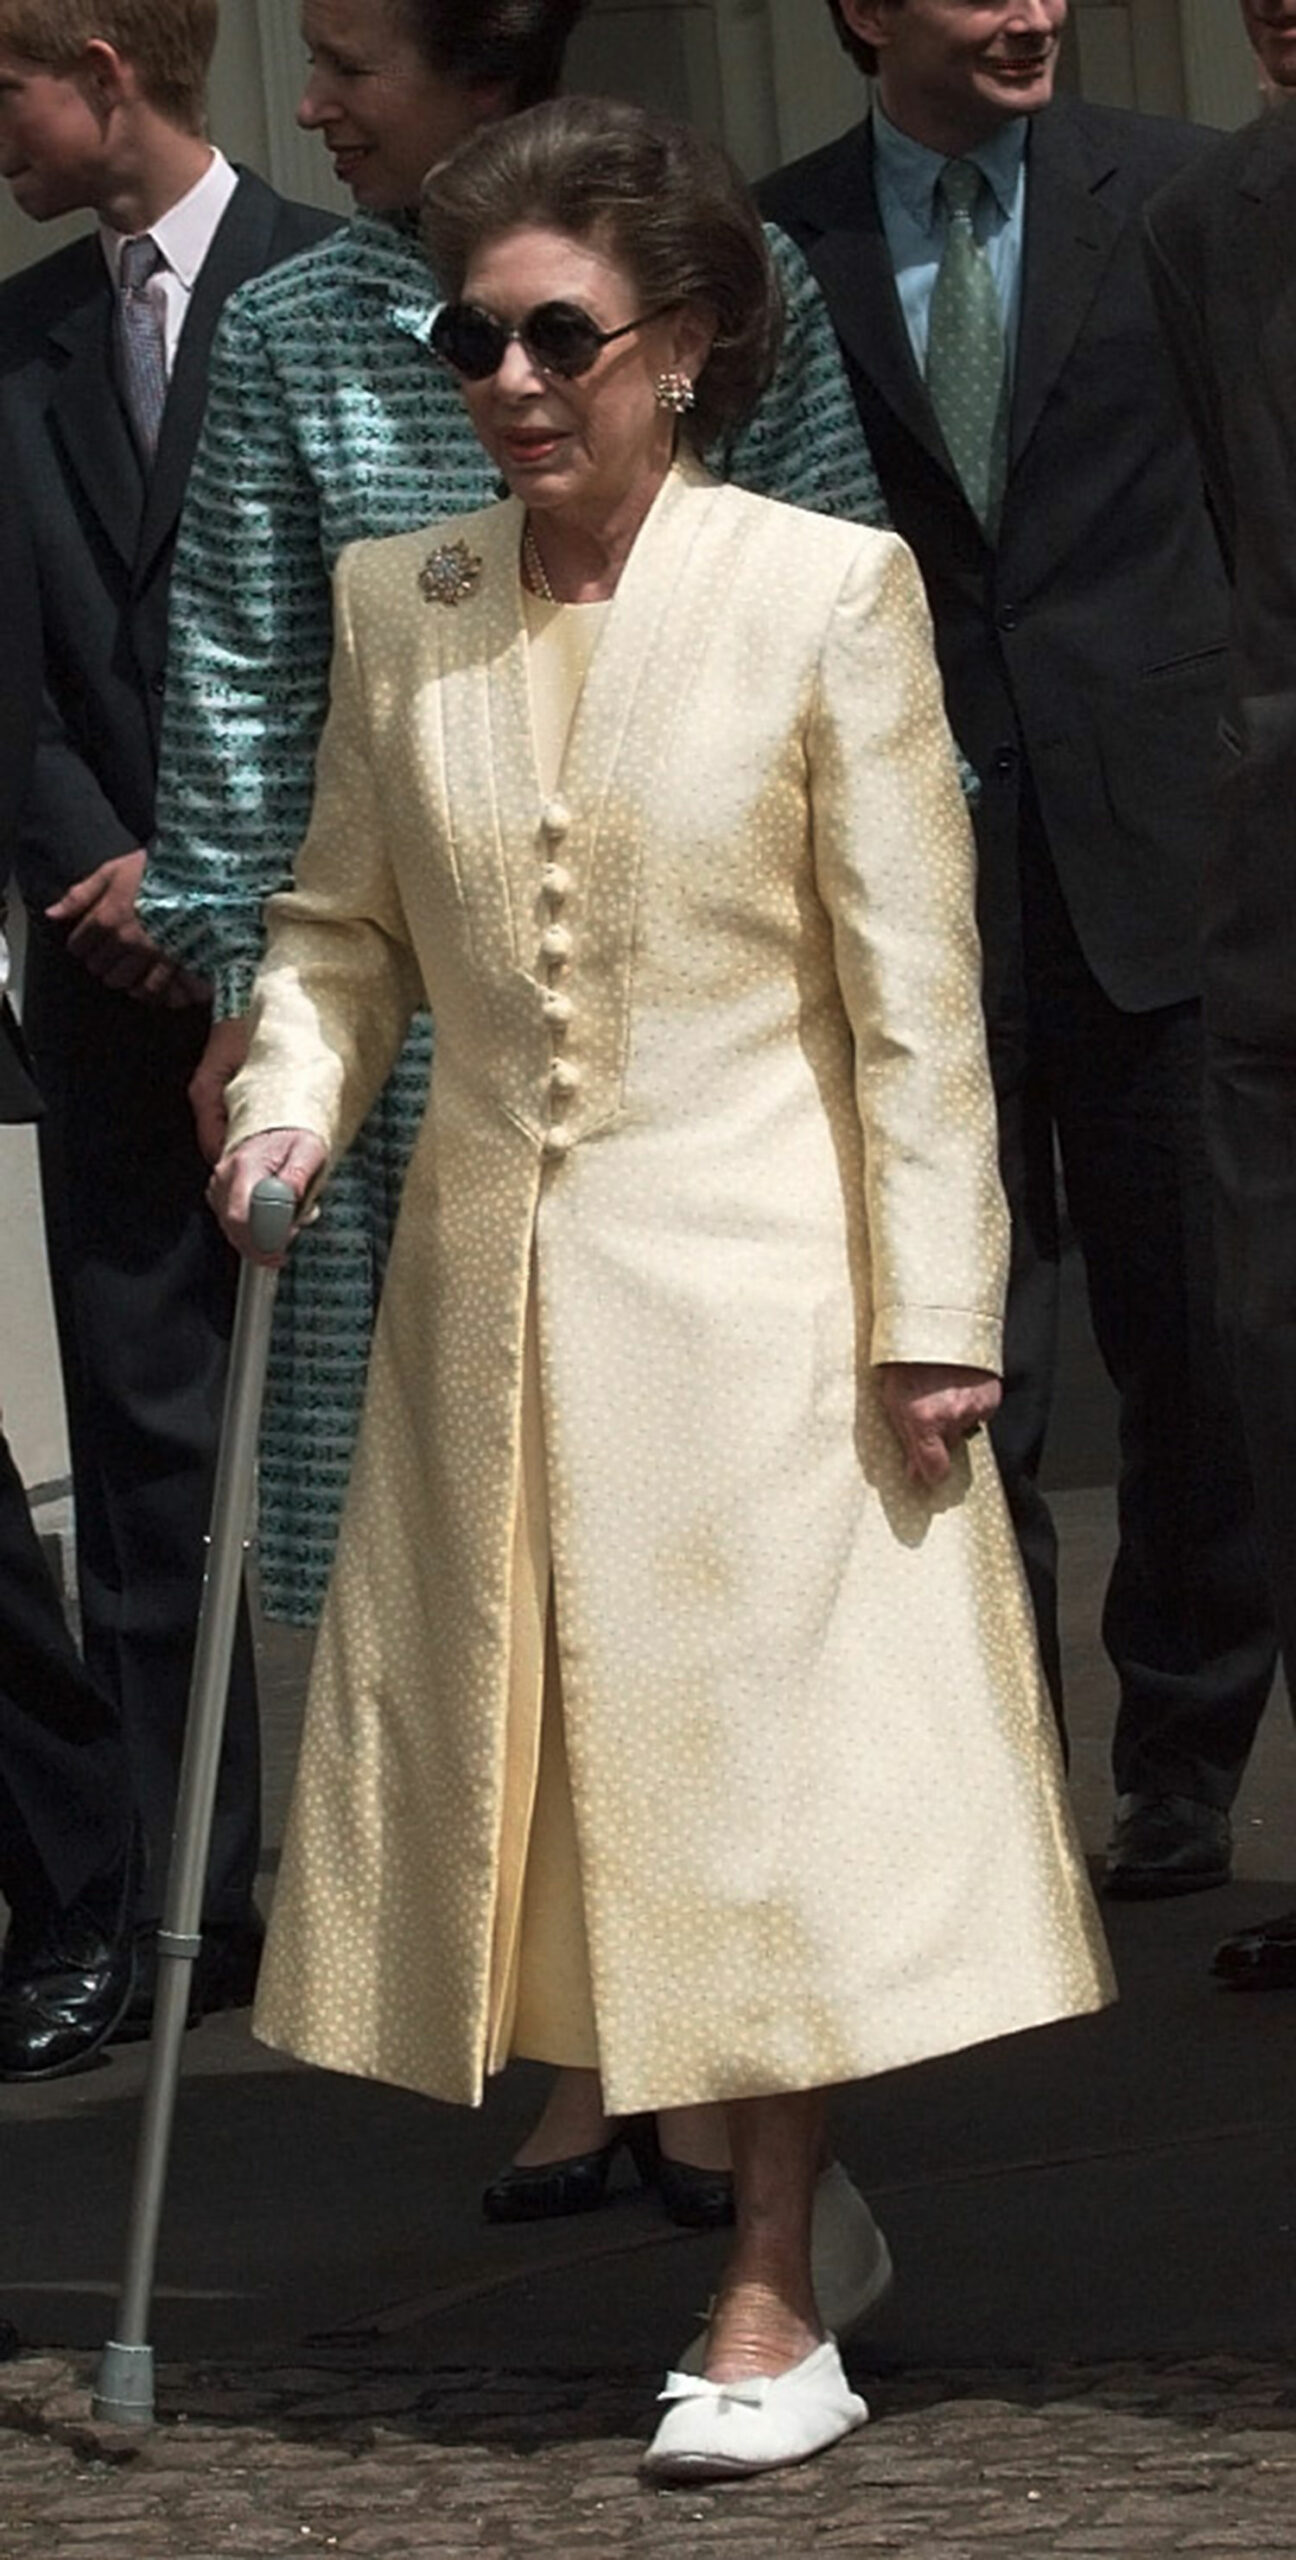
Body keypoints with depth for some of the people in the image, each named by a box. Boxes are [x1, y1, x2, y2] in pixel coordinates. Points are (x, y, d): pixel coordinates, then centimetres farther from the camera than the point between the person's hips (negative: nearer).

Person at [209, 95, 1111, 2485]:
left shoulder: (827, 591, -7)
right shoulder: (396, 605, 4)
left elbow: (915, 991, -7)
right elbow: (342, 923, 13)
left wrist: (935, 1311, -9)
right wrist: (296, 1092, -7)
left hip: (749, 1280, -4)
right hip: (492, 1281, 4)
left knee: (762, 1771, -1)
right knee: (534, 1753, 7)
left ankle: (771, 2307, 4)